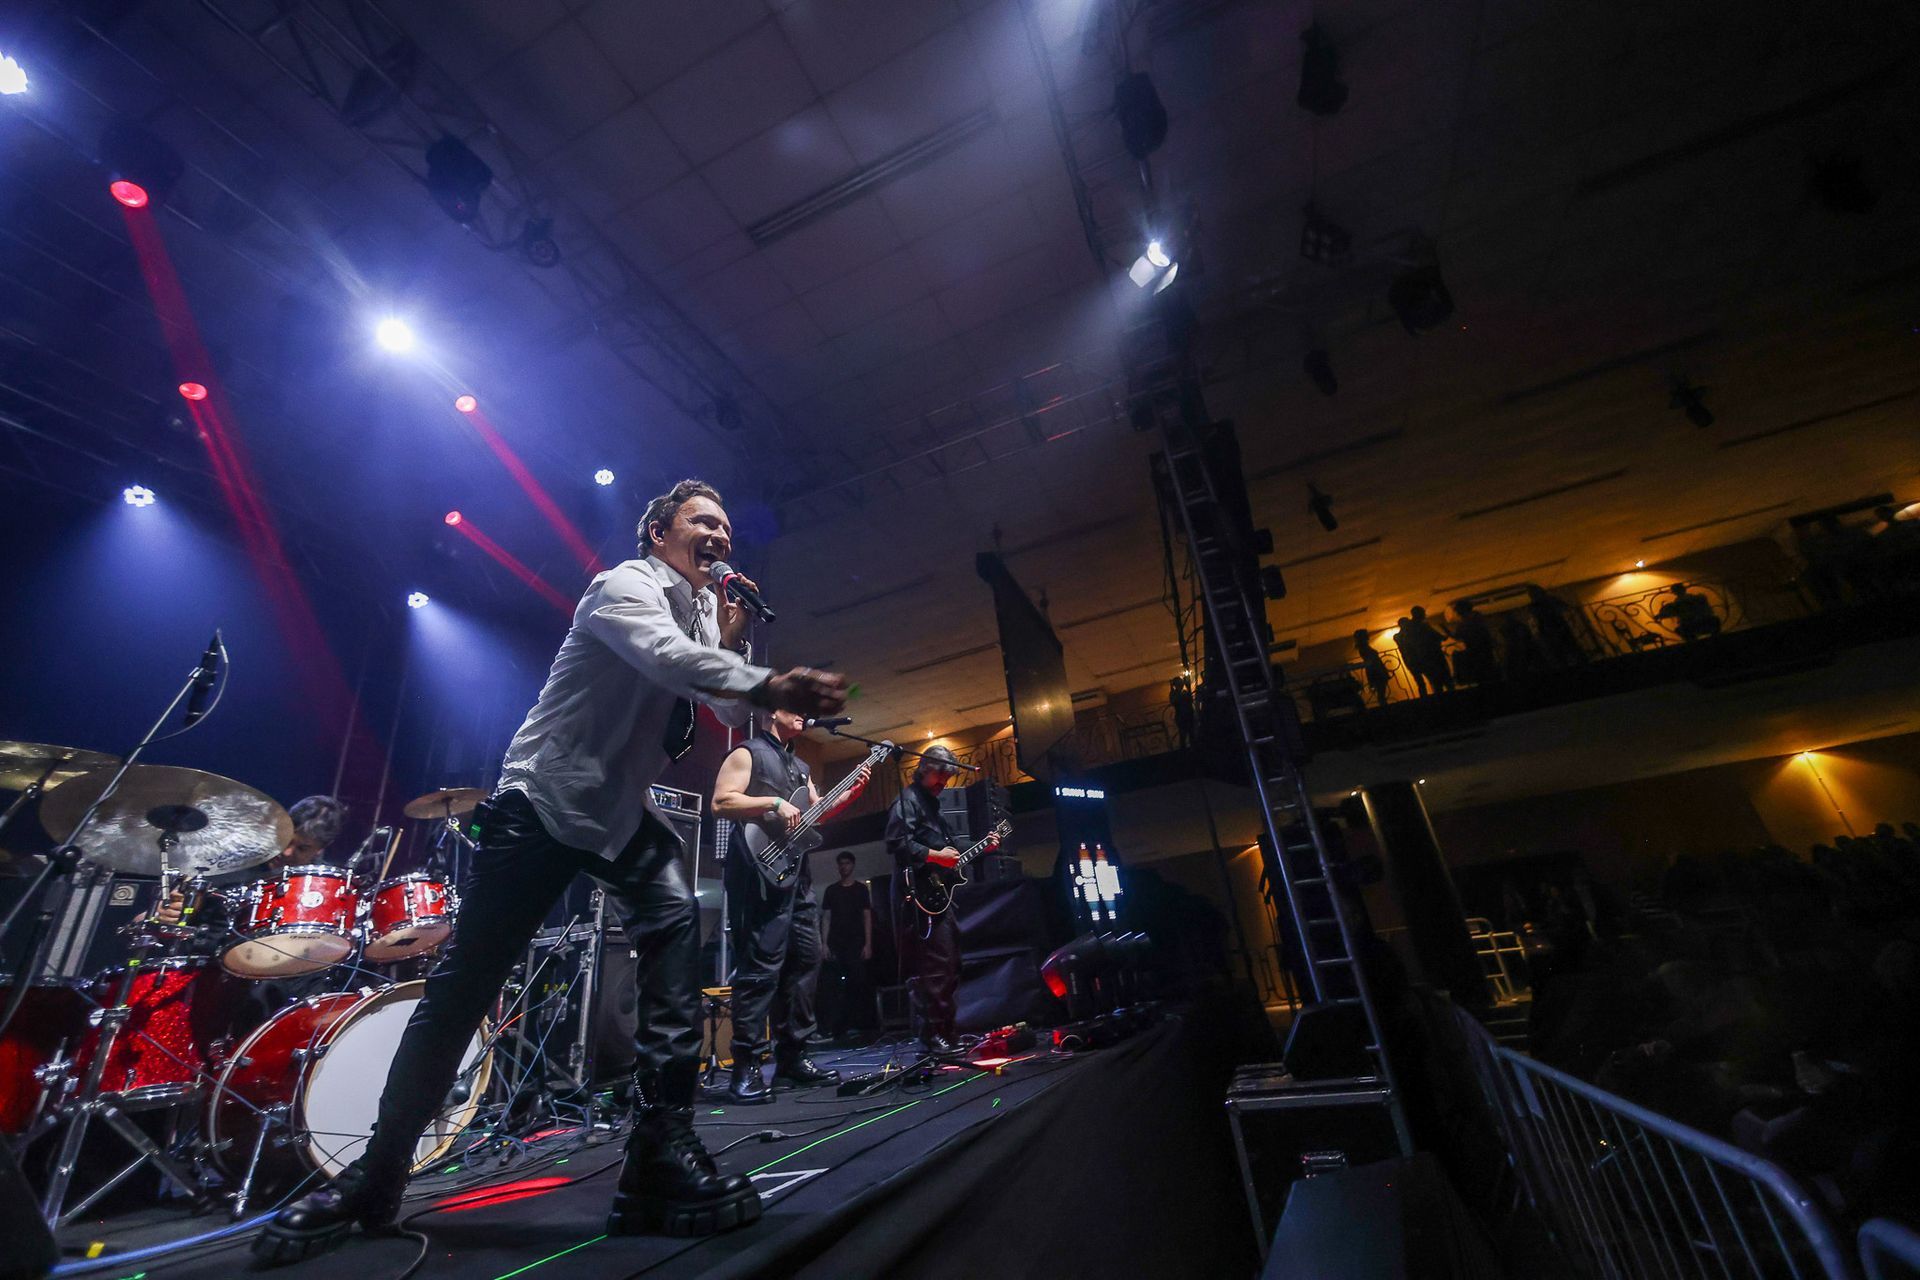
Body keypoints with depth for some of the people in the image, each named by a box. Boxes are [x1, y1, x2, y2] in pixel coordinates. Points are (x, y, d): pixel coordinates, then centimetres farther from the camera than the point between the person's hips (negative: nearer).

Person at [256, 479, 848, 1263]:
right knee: (466, 979, 1)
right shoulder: (626, 586, -12)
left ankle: (662, 1153, -17)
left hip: (623, 809, 6)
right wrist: (773, 686, -47)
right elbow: (666, 657, -36)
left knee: (676, 922, -18)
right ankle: (375, 1174, 21)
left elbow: (731, 714, 9)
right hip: (543, 799, -6)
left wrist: (733, 638, -5)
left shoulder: (702, 610, 11)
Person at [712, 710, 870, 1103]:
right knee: (761, 965, -11)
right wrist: (773, 802, -18)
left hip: (797, 871, 9)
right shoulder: (747, 753, 0)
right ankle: (746, 1068, -3)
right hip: (761, 870, -9)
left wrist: (852, 792, 8)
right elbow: (720, 803, -12)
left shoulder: (801, 767, 24)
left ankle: (792, 1056, 18)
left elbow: (817, 812, 21)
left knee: (806, 959, 8)